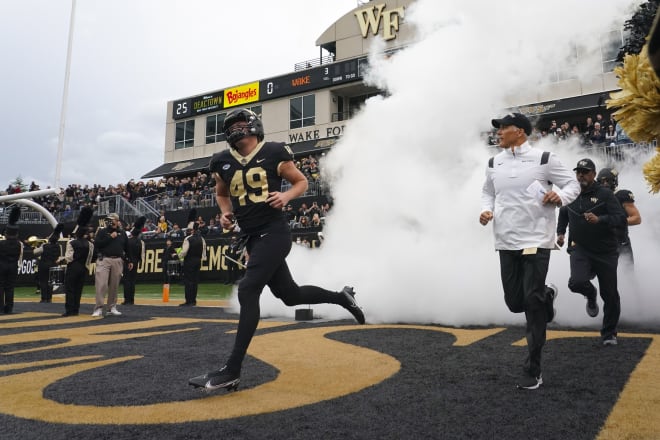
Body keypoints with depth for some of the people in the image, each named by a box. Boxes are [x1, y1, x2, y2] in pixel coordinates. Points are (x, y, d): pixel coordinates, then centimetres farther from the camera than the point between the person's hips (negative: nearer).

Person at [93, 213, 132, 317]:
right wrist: (110, 237, -12)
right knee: (101, 284, -10)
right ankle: (99, 308, -7)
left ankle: (112, 307, 16)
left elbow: (127, 248, 17)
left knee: (114, 285, 7)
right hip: (104, 260, -3)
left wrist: (130, 260, 16)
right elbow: (96, 244, -10)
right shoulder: (102, 232, 3)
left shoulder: (122, 233, 13)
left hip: (118, 261, 3)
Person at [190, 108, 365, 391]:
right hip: (253, 238, 6)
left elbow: (301, 181, 7)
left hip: (274, 234, -6)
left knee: (247, 291, -18)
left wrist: (286, 196, -13)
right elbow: (221, 193, 27)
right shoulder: (222, 162, 9)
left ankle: (232, 370, -13)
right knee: (290, 295, 13)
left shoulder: (274, 153, -3)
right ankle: (341, 297, 37)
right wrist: (225, 213, 7)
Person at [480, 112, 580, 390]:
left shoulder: (543, 159, -5)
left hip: (536, 240, -5)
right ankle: (546, 295, 47)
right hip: (506, 243, 5)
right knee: (515, 302, 10)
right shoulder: (494, 164, 8)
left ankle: (533, 372, 8)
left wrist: (561, 196, -20)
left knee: (532, 304, -4)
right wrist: (486, 210, 0)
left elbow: (573, 184, 2)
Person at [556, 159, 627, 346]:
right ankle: (591, 295, 14)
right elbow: (563, 215, 26)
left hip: (605, 251, -2)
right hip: (580, 249, 2)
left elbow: (622, 218, -14)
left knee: (610, 295, 4)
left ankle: (609, 334, 25)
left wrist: (599, 220, -31)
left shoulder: (605, 194, -6)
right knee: (577, 282, -24)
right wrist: (560, 233, 12)